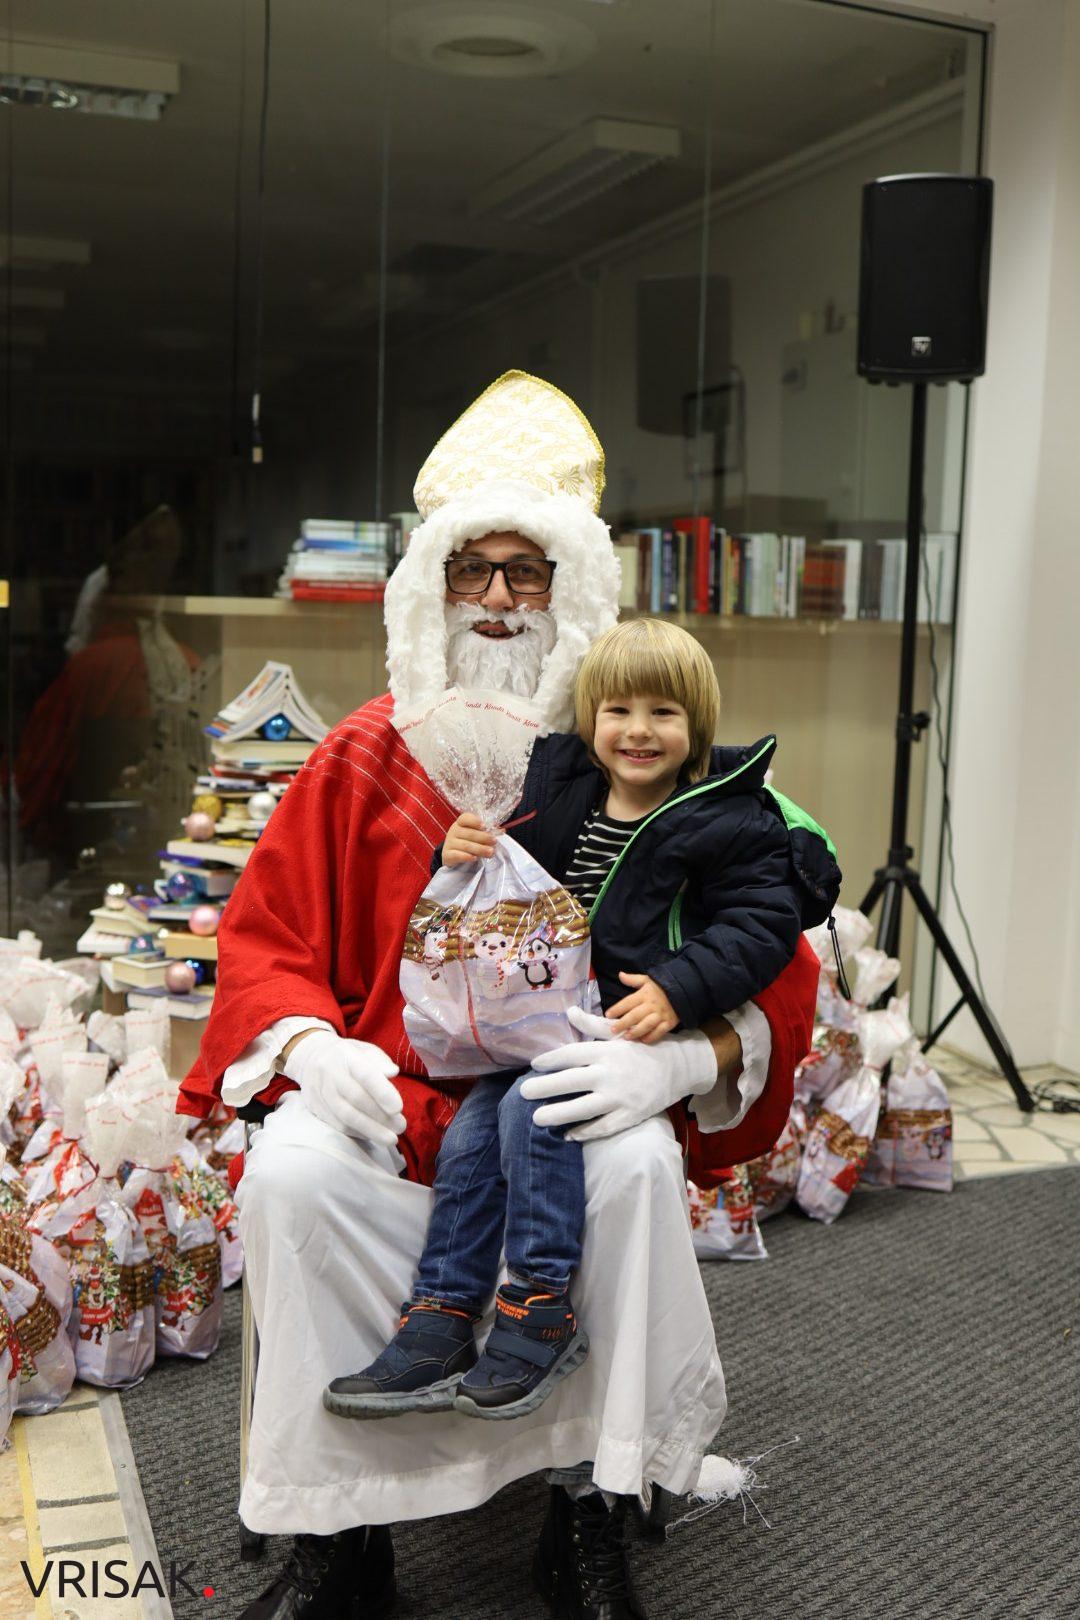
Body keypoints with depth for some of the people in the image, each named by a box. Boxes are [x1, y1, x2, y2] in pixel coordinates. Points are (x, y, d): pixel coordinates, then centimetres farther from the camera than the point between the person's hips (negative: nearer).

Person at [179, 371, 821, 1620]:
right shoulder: (366, 756, 5)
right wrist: (308, 1043, -15)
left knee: (639, 1165, -32)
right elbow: (262, 940, 8)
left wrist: (681, 1055, -24)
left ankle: (592, 1509, -12)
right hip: (388, 1089, 2)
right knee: (291, 1170, -28)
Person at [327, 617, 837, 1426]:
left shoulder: (729, 821, -6)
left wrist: (677, 988, -25)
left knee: (532, 1111, -26)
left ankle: (541, 1313, -12)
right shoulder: (563, 798, 12)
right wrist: (465, 858, 0)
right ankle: (440, 1327, 2)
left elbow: (763, 923, -11)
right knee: (469, 1134, -7)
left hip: (642, 1029, -6)